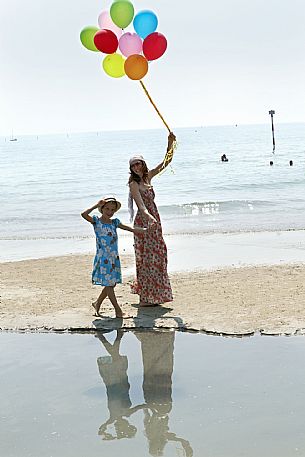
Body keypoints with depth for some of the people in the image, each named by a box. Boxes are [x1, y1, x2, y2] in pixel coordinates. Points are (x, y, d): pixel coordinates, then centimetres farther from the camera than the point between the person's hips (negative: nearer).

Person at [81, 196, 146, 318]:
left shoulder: (114, 222, 9)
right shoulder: (96, 221, -4)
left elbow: (128, 228, 8)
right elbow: (84, 214, -19)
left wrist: (137, 230, -9)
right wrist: (96, 205, -14)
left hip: (114, 257, 6)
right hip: (103, 258, -5)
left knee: (112, 283, 9)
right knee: (108, 284, -4)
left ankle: (97, 303, 27)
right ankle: (117, 309, -1)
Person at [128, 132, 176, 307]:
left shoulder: (148, 177, 8)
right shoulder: (134, 184, -12)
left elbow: (166, 162, 10)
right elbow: (141, 204, -27)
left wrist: (170, 144, -2)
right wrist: (148, 216, -44)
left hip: (154, 219, 8)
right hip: (144, 221, -8)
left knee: (157, 255, 14)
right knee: (147, 257, -5)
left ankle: (154, 293, 27)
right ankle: (146, 297, -1)